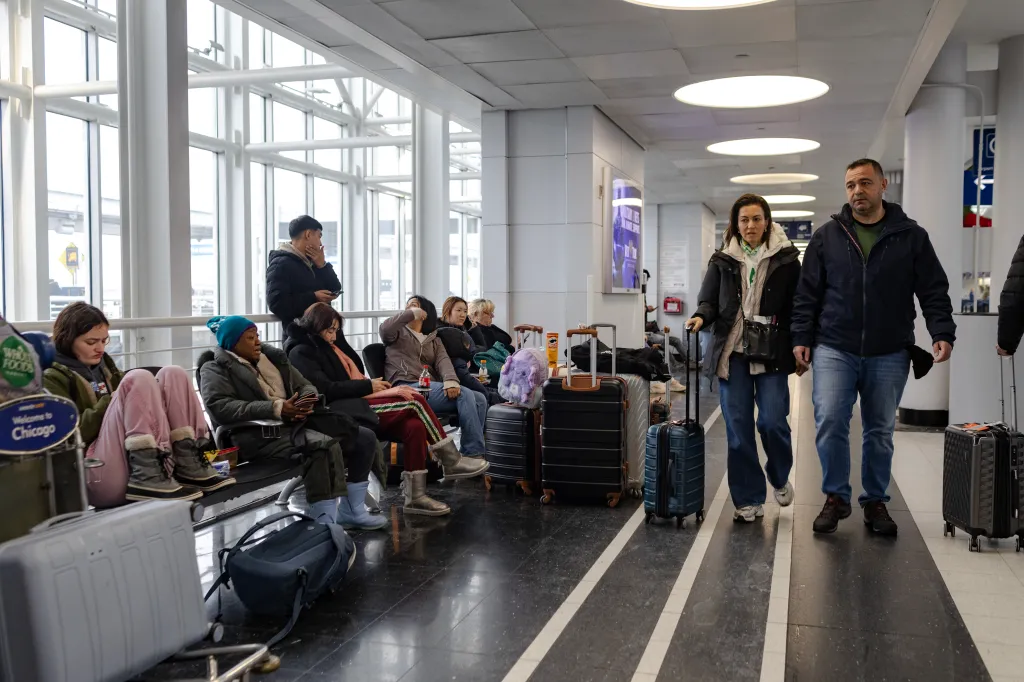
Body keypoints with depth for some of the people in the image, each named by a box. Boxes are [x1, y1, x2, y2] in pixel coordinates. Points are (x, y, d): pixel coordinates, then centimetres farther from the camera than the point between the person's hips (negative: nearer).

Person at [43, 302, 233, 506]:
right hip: (100, 476, -7)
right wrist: (110, 403, -9)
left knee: (172, 375, -4)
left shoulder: (103, 365, 27)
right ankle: (148, 478, -30)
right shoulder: (52, 378, 5)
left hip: (145, 461, 7)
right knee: (138, 379, -22)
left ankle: (189, 466, -16)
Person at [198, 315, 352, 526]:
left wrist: (308, 401, -6)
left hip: (292, 424, 6)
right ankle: (324, 519, -32)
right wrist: (276, 408, -21)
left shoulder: (272, 356, 24)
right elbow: (220, 408, -13)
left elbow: (305, 385, 22)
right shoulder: (215, 369, 6)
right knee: (321, 443, -33)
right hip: (255, 434, -6)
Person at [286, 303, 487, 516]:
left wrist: (374, 385, 2)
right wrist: (368, 385, -12)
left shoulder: (329, 346, 22)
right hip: (341, 411, -8)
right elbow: (326, 389, -16)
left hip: (356, 403, 8)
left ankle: (416, 496, -16)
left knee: (414, 426, -18)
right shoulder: (301, 352, -5)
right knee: (415, 401, -18)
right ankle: (452, 462, -6)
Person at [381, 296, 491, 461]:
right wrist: (412, 313, -4)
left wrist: (450, 380, -17)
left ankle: (470, 455, -18)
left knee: (479, 399, -15)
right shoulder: (398, 333, 17)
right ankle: (474, 455, -25)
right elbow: (385, 328, -10)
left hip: (430, 389, 6)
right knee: (464, 395, -25)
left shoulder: (434, 340, 28)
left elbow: (443, 360, 5)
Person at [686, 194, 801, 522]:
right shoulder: (722, 260, 8)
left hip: (772, 353, -2)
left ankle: (780, 478, 25)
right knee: (738, 428, 3)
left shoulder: (786, 258, 3)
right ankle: (748, 499, 14)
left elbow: (797, 306, 4)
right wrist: (701, 317, -17)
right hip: (732, 353, 2)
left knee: (772, 421, -6)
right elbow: (708, 300, 5)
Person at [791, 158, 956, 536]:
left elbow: (934, 291, 3)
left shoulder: (911, 236, 3)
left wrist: (942, 333, -10)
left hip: (889, 355, 0)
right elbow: (807, 294, 6)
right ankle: (836, 498, 8)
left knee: (880, 432, 10)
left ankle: (875, 502, 24)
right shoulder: (826, 236, 5)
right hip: (834, 350, 0)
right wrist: (801, 338, 0)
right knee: (830, 423, -10)